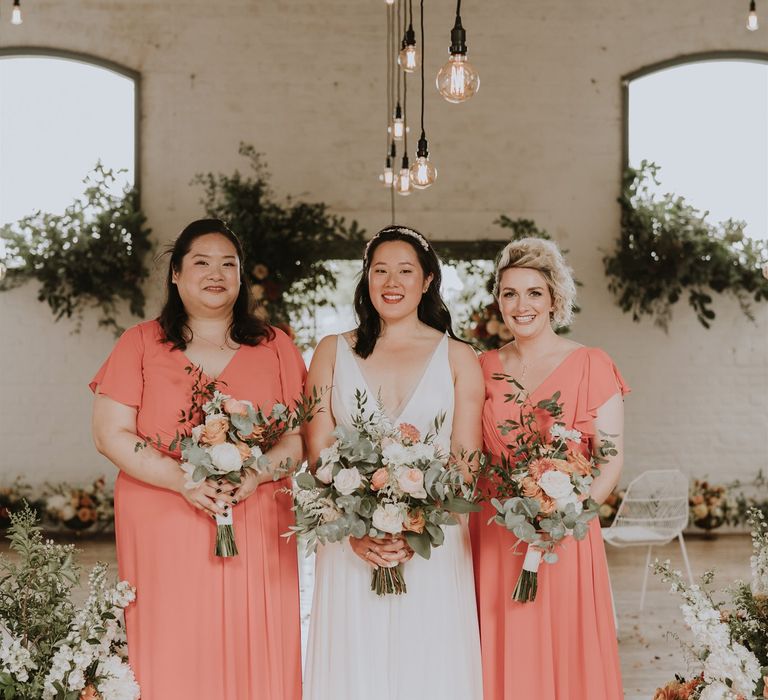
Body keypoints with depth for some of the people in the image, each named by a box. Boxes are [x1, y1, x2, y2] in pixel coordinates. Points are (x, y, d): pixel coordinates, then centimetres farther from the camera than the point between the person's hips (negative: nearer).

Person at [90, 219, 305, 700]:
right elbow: (111, 435, -1)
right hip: (164, 529, -1)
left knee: (256, 657, 1)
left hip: (257, 528, 1)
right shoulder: (141, 344, 6)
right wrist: (185, 480, -14)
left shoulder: (275, 347, 11)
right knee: (174, 658, -1)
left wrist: (255, 474, -13)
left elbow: (301, 435, 7)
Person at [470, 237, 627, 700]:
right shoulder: (484, 368, 9)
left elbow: (612, 460, -7)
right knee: (502, 661, 7)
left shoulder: (590, 365, -3)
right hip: (493, 536, 3)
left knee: (564, 659, 2)